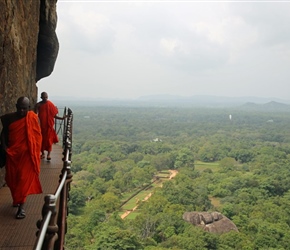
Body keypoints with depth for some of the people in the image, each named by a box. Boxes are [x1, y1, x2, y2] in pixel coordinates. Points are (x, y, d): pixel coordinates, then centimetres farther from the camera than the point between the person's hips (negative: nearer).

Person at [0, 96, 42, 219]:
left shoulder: (33, 118, -7)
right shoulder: (10, 117, 0)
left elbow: (37, 137, -4)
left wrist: (34, 153, -8)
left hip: (26, 153, -3)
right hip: (12, 153, 4)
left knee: (24, 178, -6)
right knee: (12, 178, 11)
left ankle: (21, 206, -4)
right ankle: (17, 199, 35)